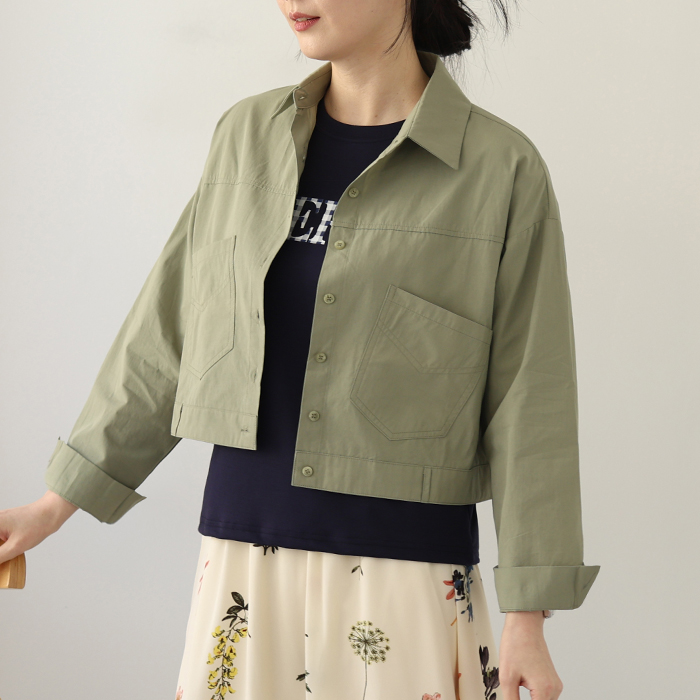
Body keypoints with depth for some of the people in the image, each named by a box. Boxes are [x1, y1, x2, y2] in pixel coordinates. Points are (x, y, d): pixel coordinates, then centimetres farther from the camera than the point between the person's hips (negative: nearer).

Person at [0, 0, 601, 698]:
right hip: (241, 555, 4)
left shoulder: (502, 168, -6)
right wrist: (56, 502, 12)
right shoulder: (247, 135, 7)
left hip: (406, 572, -3)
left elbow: (527, 402, -5)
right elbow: (167, 333, 12)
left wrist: (527, 621, -6)